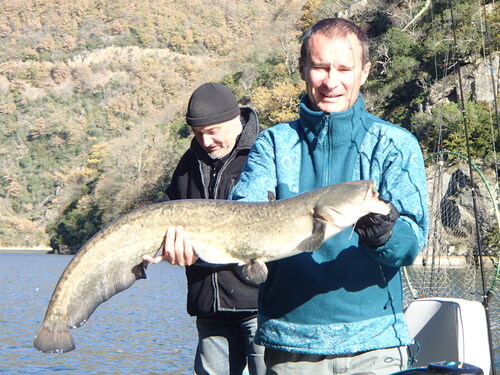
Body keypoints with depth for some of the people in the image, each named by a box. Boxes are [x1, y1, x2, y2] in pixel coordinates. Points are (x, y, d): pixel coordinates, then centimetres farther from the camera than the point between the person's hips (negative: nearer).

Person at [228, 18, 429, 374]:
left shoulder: (396, 145, 0)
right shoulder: (274, 143, 4)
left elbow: (413, 241, -12)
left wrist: (384, 234, -34)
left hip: (373, 344, -1)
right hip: (288, 344, 1)